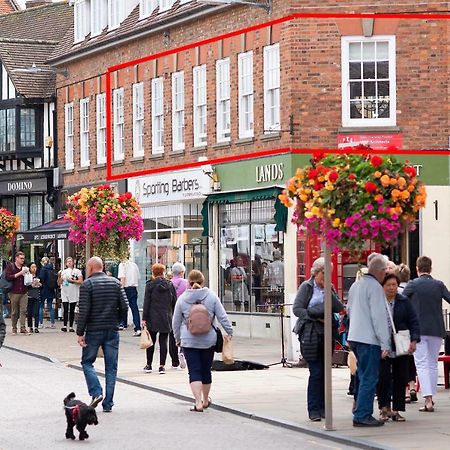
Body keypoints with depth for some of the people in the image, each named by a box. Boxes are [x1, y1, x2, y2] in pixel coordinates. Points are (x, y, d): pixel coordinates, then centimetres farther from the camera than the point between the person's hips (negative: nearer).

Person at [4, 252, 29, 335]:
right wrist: (19, 274, -15)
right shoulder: (10, 267, 2)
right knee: (14, 312, 2)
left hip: (23, 293, 3)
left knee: (23, 311, -6)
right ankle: (14, 329, 10)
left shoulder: (25, 267, 15)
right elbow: (7, 277, -12)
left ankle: (23, 328, -9)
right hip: (14, 293, -3)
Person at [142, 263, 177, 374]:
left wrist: (144, 318, -3)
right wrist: (173, 317, 15)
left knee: (151, 341, 9)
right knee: (163, 341, 3)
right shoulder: (170, 285, 2)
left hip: (152, 319, -1)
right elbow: (174, 302, 6)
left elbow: (146, 302, -6)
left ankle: (149, 365, 14)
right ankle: (162, 366, 0)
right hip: (166, 319, 2)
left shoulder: (150, 285, -6)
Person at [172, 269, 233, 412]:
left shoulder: (182, 299, -2)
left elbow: (176, 322, 5)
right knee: (206, 370, 15)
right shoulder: (211, 296, -2)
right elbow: (222, 317, -2)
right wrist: (229, 332, 8)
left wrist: (178, 339, 18)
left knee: (194, 372, -2)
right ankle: (205, 400, 30)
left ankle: (198, 402, -15)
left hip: (189, 341, -1)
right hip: (208, 340, 1)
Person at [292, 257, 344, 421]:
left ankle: (322, 408, 13)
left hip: (327, 334, 5)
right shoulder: (307, 287, 1)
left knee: (325, 371, 5)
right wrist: (316, 317, -12)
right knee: (316, 372, -8)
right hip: (310, 334, -5)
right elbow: (297, 309, -5)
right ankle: (314, 410, -3)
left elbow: (339, 308, 2)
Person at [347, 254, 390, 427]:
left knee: (364, 375, 16)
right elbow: (379, 317, -15)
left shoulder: (355, 285, 15)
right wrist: (385, 343, -14)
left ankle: (360, 409, 18)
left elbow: (349, 310, 24)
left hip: (354, 336, 9)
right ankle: (362, 416, -7)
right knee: (369, 378, -6)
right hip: (369, 339, -9)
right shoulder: (375, 287, -12)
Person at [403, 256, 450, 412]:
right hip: (437, 330, 3)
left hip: (419, 330, -3)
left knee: (422, 364, -4)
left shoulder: (413, 284, -5)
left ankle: (428, 400, -17)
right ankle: (430, 397, 18)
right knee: (433, 364, 15)